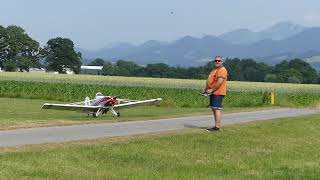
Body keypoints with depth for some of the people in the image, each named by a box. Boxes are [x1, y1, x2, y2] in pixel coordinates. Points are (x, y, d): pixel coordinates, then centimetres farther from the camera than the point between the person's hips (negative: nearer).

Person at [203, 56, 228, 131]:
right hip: (213, 93, 10)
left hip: (218, 93, -10)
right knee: (214, 109, 11)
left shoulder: (222, 70, -12)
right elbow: (210, 81, 27)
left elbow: (219, 82, -21)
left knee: (217, 109, -12)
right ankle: (218, 125, 17)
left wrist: (211, 90, -19)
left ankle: (217, 126, -13)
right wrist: (206, 88, 11)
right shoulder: (214, 70, 21)